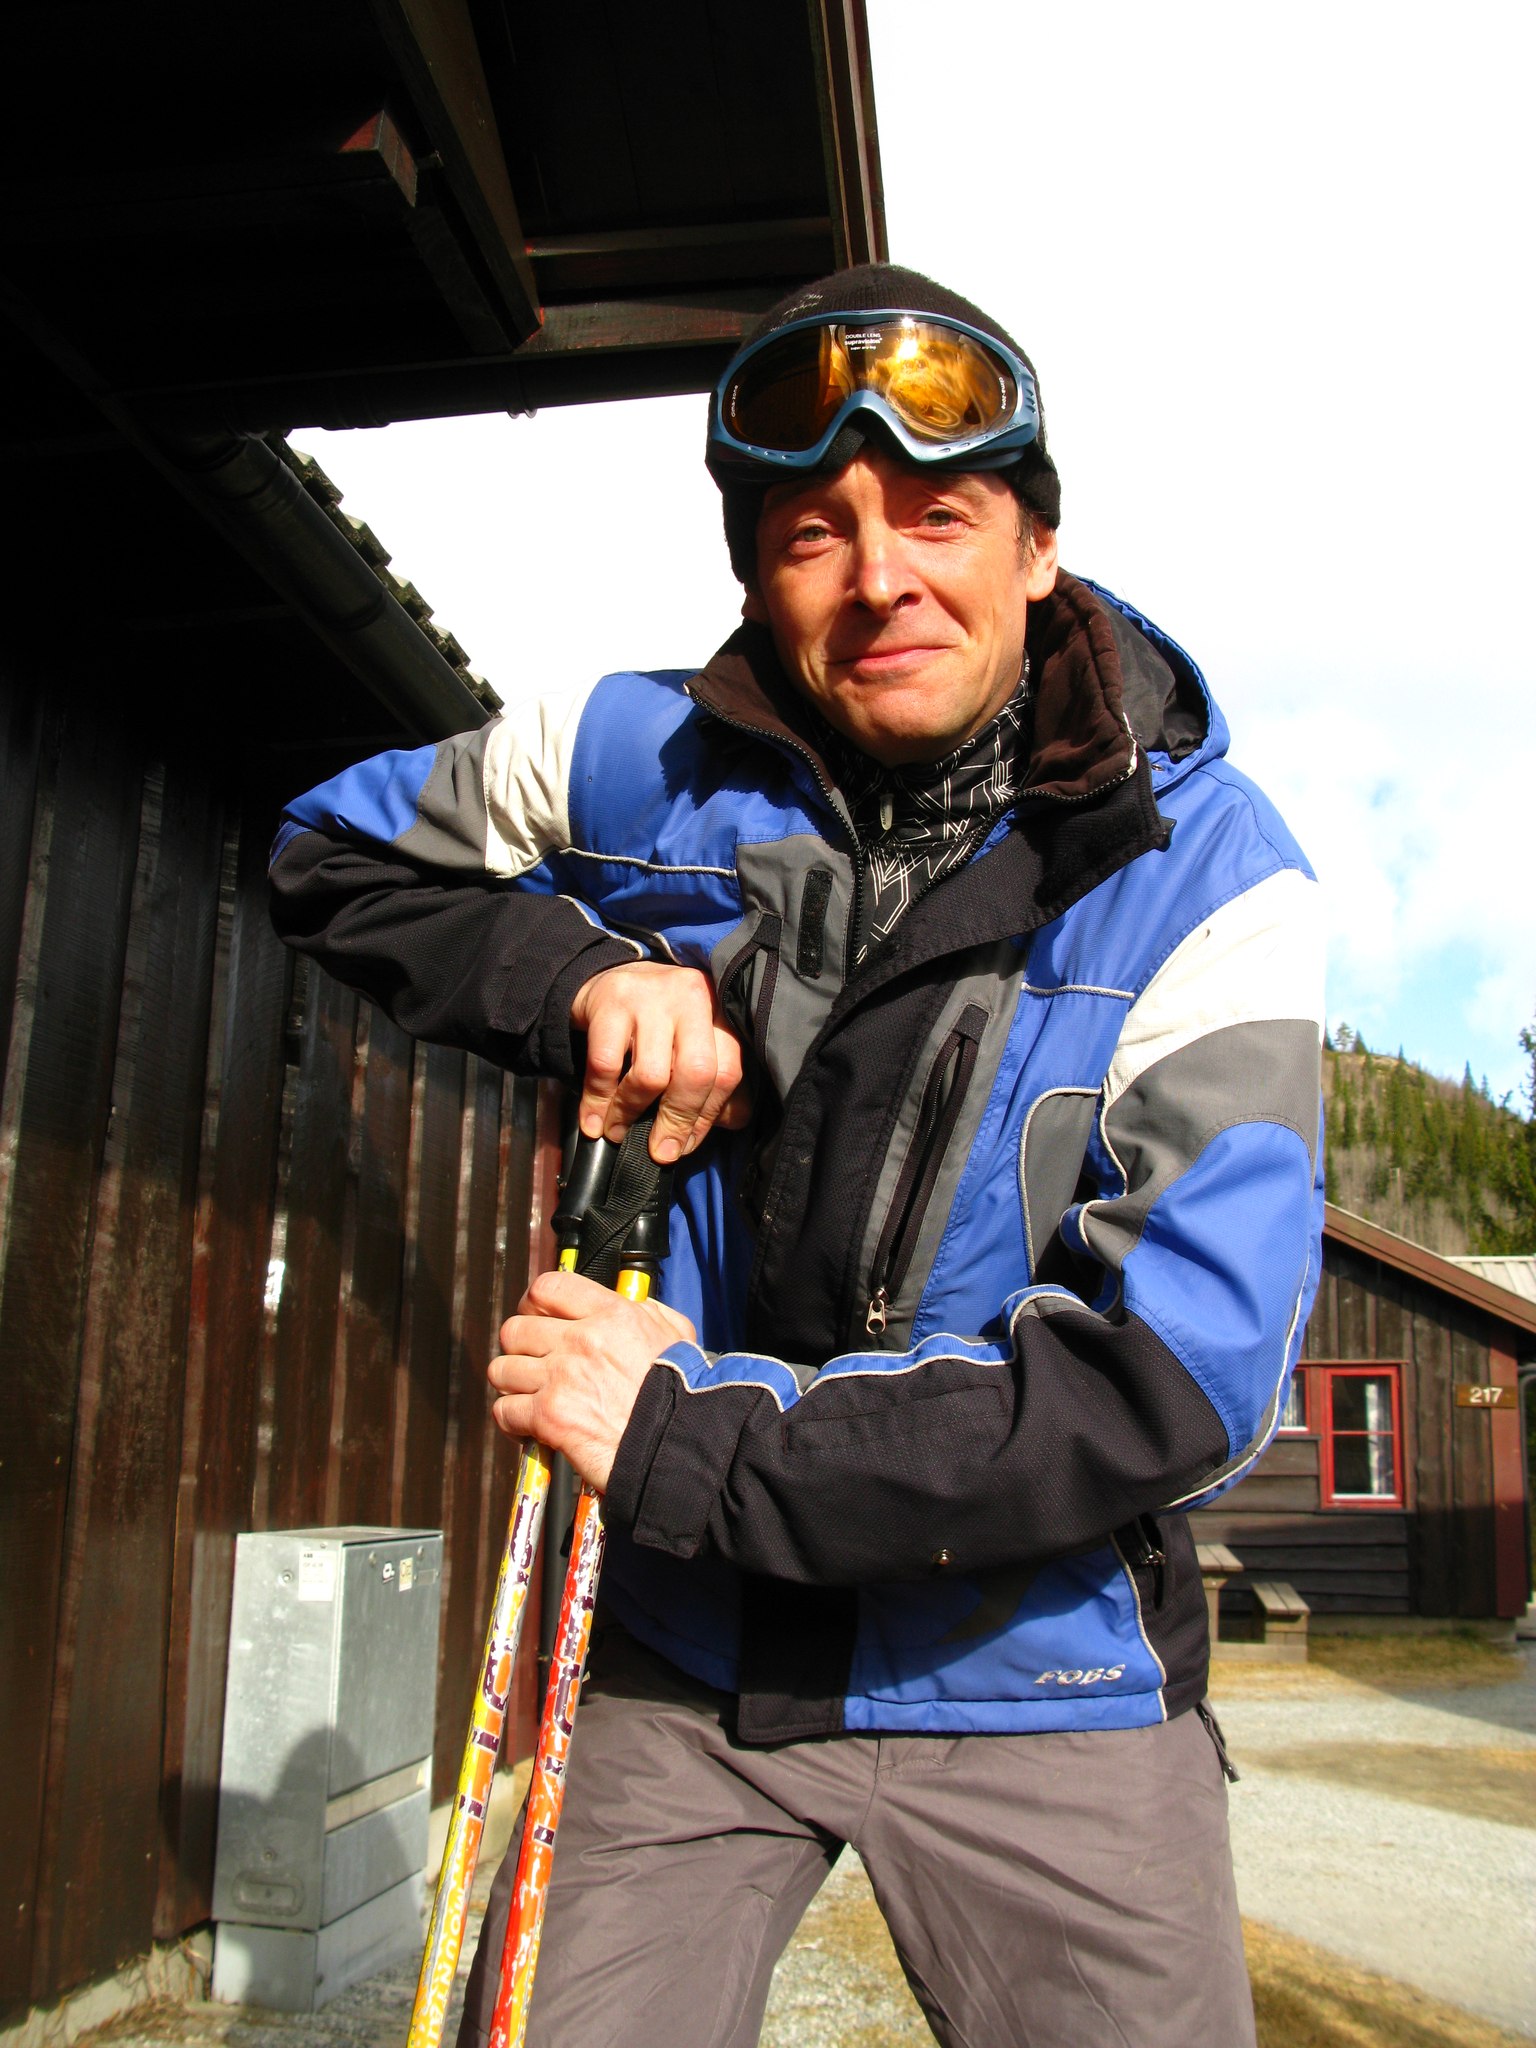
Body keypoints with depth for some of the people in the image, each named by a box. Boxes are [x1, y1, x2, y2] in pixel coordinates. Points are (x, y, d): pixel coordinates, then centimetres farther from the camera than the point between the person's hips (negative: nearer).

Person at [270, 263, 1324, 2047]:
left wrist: (699, 1438, -24)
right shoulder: (645, 766, -6)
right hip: (689, 1648, 2)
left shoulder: (1204, 874, -14)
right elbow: (334, 857, 10)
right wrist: (578, 974, -11)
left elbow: (1177, 1378, -20)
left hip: (1037, 1681, -1)